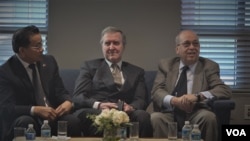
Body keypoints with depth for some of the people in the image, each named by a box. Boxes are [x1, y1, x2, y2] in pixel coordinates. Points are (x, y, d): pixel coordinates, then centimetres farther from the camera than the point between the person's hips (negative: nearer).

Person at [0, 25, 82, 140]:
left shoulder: (49, 61, 7)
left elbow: (60, 92, 10)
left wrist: (68, 102, -15)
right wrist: (35, 110, -32)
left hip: (52, 117, 3)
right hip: (22, 120, -3)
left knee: (73, 121, -28)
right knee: (26, 122, -37)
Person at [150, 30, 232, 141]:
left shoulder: (209, 66, 9)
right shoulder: (166, 65, 15)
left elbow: (225, 91, -5)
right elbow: (156, 92, 2)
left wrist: (197, 96, -22)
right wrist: (175, 100, -21)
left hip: (196, 115, 1)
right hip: (170, 114, 0)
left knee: (208, 117, -32)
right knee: (155, 118, -33)